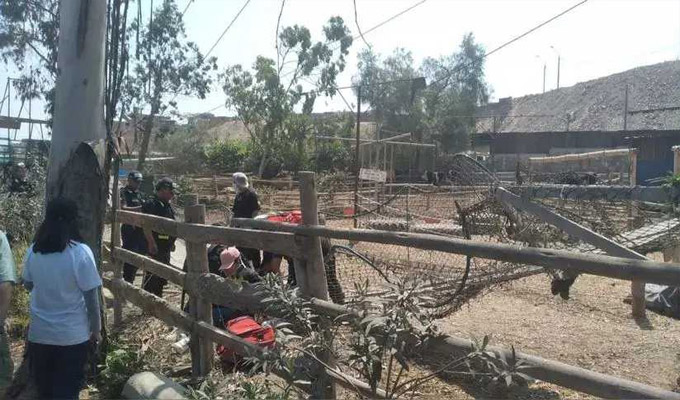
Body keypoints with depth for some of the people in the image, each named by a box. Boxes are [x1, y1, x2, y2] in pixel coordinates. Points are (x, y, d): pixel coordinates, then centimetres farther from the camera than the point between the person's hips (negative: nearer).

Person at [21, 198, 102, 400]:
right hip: (72, 335, -4)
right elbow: (91, 298, -15)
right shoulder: (81, 252, -20)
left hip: (39, 333, 4)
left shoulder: (33, 250, -6)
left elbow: (28, 285, 11)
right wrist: (95, 329, -3)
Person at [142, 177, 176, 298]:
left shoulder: (168, 205, 14)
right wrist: (152, 243, -24)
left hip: (166, 247, 9)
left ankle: (158, 297, 28)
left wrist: (172, 242, 19)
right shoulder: (151, 205, -14)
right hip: (155, 247, -9)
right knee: (151, 275, -6)